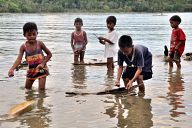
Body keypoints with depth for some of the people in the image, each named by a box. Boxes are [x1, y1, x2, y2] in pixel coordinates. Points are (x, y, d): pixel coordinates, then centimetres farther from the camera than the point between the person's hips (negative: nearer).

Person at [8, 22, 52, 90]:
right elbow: (19, 59, -19)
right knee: (27, 88, 18)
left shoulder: (40, 44, -13)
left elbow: (49, 54, -4)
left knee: (41, 89, -7)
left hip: (41, 68, -3)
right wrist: (12, 69, -35)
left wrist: (43, 63, -18)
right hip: (31, 69, 3)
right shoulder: (23, 46, -10)